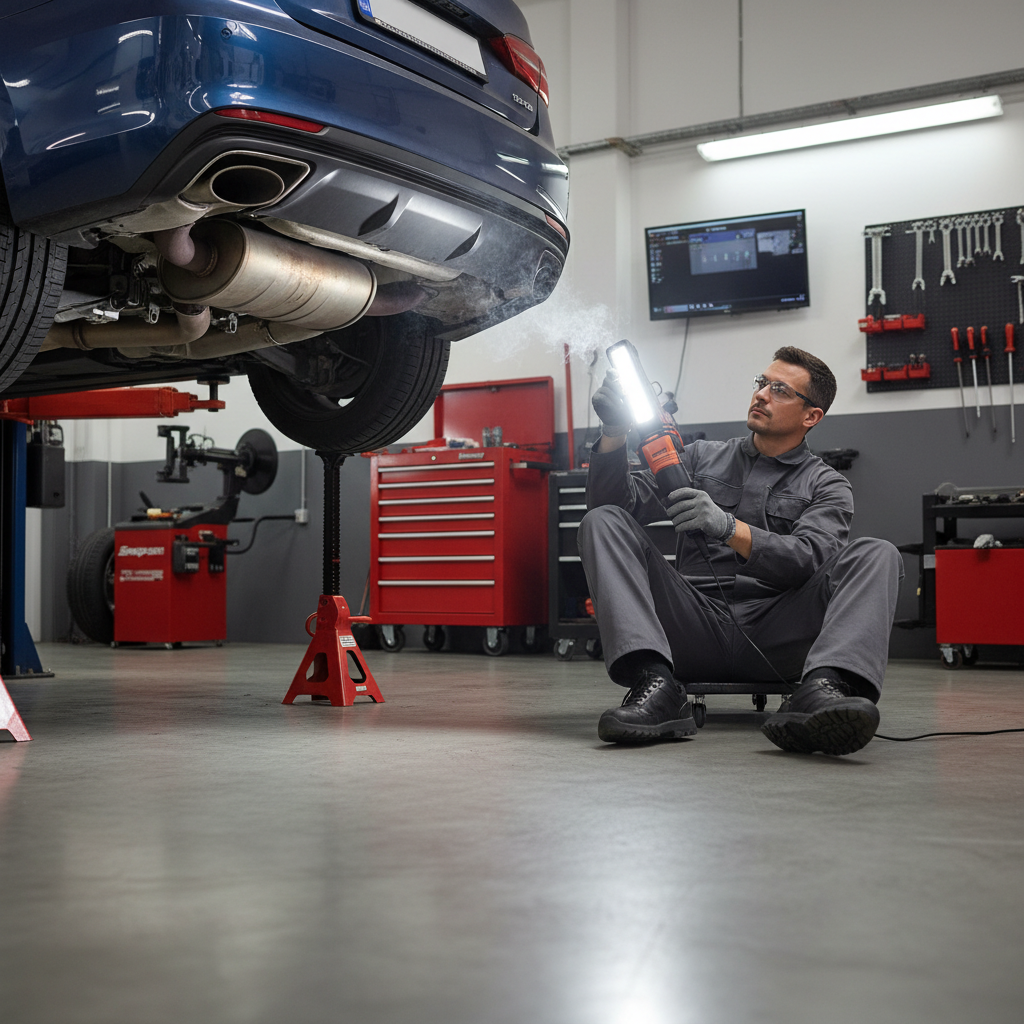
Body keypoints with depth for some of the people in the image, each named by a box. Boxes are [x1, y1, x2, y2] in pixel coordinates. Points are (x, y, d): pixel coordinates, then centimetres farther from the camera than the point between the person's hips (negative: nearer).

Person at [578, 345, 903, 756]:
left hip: (773, 637, -1)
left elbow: (808, 559, -8)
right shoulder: (702, 457, 21)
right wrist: (614, 433, -8)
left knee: (877, 555, -20)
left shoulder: (827, 486, 14)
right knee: (603, 521, -14)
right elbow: (613, 503, 10)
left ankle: (821, 689, -47)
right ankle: (657, 685, -35)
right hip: (696, 626, 2)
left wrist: (730, 528, -25)